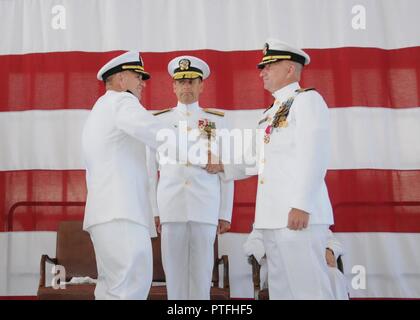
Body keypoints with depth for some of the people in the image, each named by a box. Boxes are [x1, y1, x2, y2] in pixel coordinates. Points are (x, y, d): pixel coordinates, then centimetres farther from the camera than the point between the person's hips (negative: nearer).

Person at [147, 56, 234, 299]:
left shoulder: (217, 121, 10)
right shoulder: (159, 120, 10)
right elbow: (150, 169, 9)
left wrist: (225, 214, 3)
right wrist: (152, 210, 4)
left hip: (206, 209, 0)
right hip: (171, 208, 0)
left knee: (202, 273, 2)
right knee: (174, 271, 3)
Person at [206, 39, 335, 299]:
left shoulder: (307, 99, -3)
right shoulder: (272, 112, 23)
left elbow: (314, 155, -15)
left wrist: (302, 205, -22)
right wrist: (223, 167, 18)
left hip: (297, 213, -9)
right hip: (274, 215, 9)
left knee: (308, 288, -5)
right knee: (281, 287, 13)